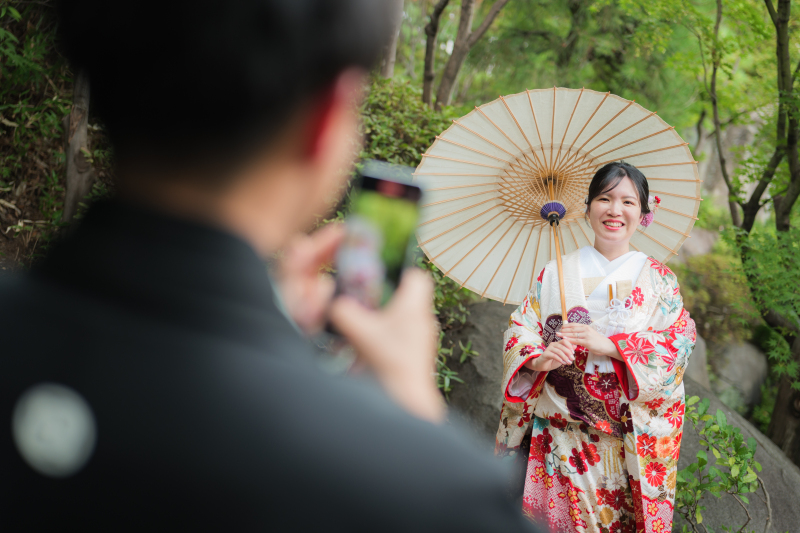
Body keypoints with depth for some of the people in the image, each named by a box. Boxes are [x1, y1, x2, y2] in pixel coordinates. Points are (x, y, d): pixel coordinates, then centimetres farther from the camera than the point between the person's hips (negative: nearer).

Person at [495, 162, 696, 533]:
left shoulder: (657, 279, 5)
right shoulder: (555, 273, 7)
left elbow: (680, 342, -5)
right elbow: (518, 332, 3)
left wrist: (610, 346, -17)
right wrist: (539, 359, -19)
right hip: (560, 435, 1)